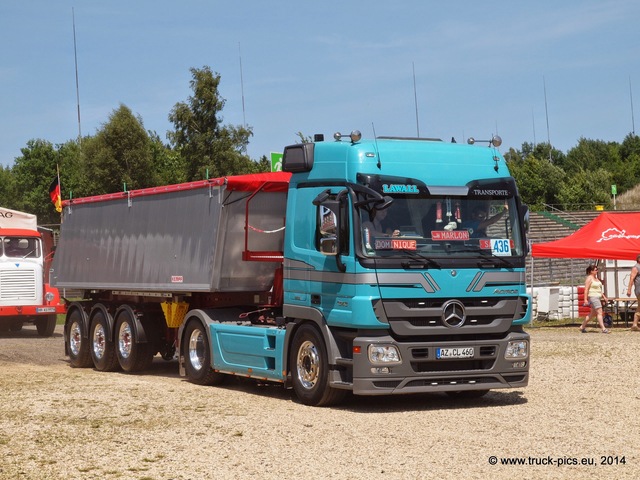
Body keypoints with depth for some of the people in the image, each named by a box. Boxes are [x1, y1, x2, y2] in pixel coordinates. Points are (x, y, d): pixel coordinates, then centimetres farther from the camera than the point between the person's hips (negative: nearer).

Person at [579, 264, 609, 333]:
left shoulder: (596, 278, 19)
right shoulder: (589, 278, -9)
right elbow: (586, 289, -15)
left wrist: (604, 296, 20)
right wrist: (585, 299, -21)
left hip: (598, 297, 10)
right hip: (593, 297, -10)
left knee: (593, 313, 13)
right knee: (599, 312, -15)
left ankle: (582, 327, 22)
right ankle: (603, 329, -18)